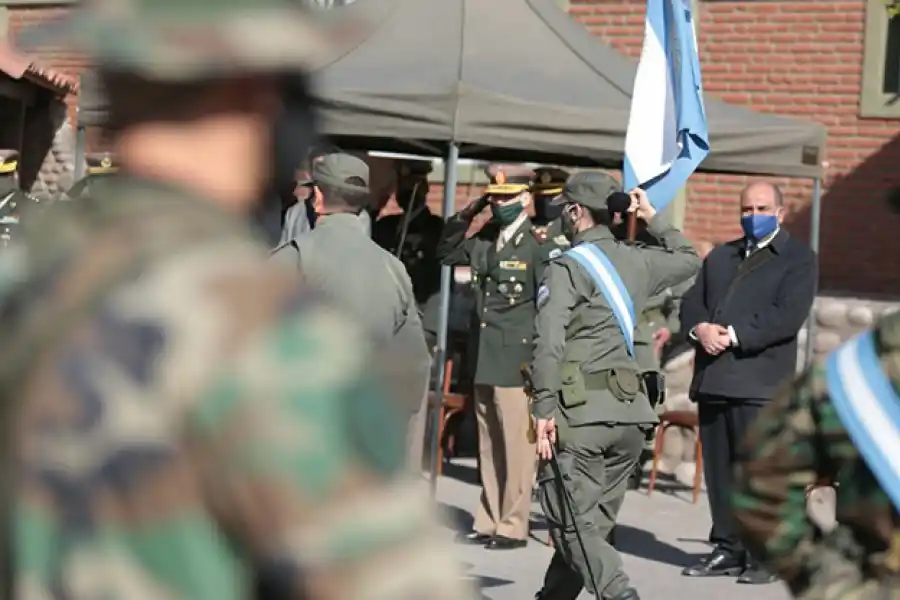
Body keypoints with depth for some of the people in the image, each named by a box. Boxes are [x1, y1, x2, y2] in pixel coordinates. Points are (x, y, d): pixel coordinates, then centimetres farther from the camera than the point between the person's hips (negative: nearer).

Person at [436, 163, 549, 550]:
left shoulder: (538, 244, -9)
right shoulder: (484, 239, 11)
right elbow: (446, 253, 25)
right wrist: (466, 215, 10)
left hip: (517, 361, -7)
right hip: (484, 359, 7)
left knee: (515, 446, -3)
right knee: (489, 446, 13)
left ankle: (513, 526, 5)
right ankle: (487, 521, 21)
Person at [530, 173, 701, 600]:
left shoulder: (566, 267, -6)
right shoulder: (637, 262, 13)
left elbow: (550, 343, -17)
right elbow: (689, 260, 34)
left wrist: (544, 408, -18)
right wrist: (652, 219, 31)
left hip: (581, 409, -6)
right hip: (630, 410, 7)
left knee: (573, 523, -5)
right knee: (592, 521, 14)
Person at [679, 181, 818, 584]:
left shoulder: (798, 258, 4)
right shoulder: (720, 256, 23)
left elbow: (789, 316, -10)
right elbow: (692, 301, 14)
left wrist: (734, 336, -17)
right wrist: (700, 328, -9)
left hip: (760, 381, -6)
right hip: (712, 379, 6)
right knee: (718, 470, 8)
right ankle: (727, 549, 16)